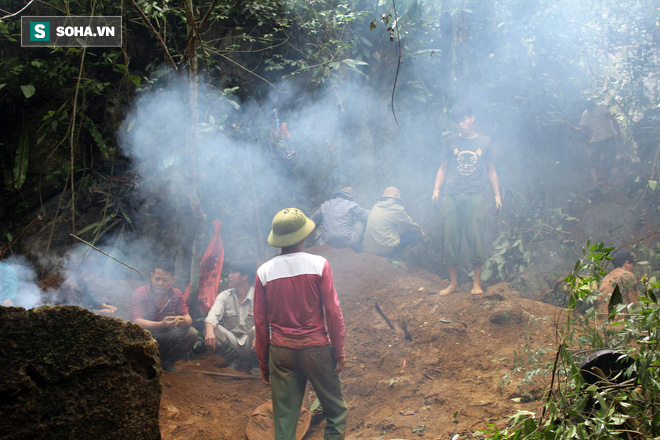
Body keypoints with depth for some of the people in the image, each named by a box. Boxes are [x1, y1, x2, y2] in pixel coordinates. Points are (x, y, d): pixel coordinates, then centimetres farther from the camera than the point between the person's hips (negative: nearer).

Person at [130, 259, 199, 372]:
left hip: (165, 336, 4)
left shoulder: (177, 294, -2)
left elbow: (188, 319, -8)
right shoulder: (140, 293, -15)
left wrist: (184, 321, -37)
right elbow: (137, 322, -27)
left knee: (191, 333, -18)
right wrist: (162, 324, -46)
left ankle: (166, 362, 5)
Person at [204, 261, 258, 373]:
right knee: (209, 332, -21)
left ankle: (257, 365, -7)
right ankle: (234, 362, -1)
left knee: (256, 330, -36)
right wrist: (210, 331, -35)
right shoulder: (225, 296, 5)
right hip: (233, 343, 3)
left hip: (251, 345, -3)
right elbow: (213, 315, -11)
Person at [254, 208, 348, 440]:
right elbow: (332, 311, -8)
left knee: (284, 419, 8)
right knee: (336, 411, 12)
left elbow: (260, 322, 3)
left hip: (280, 351, 3)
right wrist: (339, 351, 0)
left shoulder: (264, 271, -1)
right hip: (316, 348, -2)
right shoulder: (318, 264, -8)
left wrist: (263, 363, 12)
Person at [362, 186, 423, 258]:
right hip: (386, 251, -7)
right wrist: (420, 231, 30)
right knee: (416, 234, 3)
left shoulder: (376, 207, 13)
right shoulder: (396, 209, -5)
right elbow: (411, 225, 9)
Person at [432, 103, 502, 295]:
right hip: (451, 196, 1)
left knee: (476, 240, -5)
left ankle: (477, 283, 4)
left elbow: (491, 170, 16)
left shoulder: (485, 142, 13)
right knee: (450, 241, -1)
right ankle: (453, 283, 7)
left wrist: (497, 195, 9)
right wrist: (436, 189, 2)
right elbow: (443, 168, 15)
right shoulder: (451, 141, 14)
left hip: (474, 195, -1)